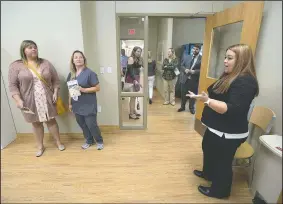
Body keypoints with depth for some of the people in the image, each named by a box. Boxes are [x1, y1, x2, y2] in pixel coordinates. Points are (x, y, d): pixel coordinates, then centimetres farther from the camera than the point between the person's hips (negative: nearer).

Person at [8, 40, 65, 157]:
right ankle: (40, 146, 29)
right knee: (36, 123, 12)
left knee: (51, 120, 10)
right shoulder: (16, 66, -3)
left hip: (47, 100, 1)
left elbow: (56, 80, 5)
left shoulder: (46, 63, 3)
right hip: (30, 102, 0)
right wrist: (18, 100, -13)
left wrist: (55, 93, -5)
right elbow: (13, 85, -4)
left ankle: (59, 142, 25)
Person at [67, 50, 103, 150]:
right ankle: (89, 141, 36)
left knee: (91, 125, 0)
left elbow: (97, 88, -13)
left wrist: (83, 90, -21)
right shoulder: (71, 74, 7)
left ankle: (99, 141, 24)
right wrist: (70, 103, 14)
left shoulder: (90, 73, -11)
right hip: (77, 105, 6)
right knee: (82, 125, 15)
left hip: (88, 105, -6)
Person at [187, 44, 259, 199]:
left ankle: (219, 190, 33)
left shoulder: (245, 82, -23)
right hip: (217, 128, 10)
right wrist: (206, 97, 15)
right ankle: (208, 173, 51)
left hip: (228, 134, -10)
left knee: (222, 162, 9)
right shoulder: (230, 77, 9)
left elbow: (233, 109, -32)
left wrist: (207, 101, -39)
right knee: (208, 150, 27)